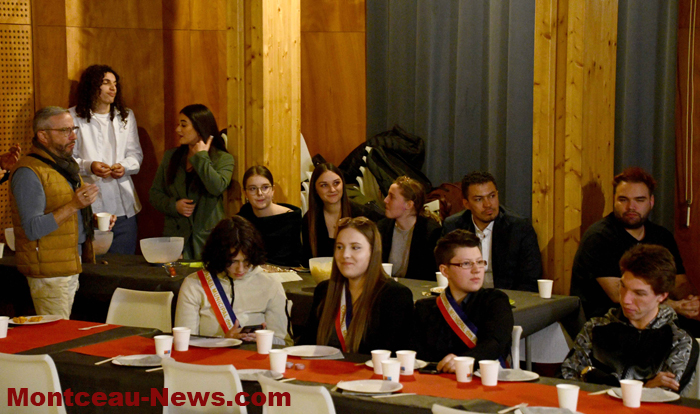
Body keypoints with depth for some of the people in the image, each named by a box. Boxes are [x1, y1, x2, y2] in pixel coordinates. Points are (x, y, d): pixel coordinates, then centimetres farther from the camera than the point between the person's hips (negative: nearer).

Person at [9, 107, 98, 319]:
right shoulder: (29, 172, -15)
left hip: (71, 264, 9)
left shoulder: (64, 166, 17)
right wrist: (73, 206, -27)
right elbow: (33, 229, -22)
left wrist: (94, 220, 11)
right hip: (49, 270, -9)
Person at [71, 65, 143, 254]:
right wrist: (88, 166, -17)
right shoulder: (74, 117, 3)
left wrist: (124, 167, -6)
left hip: (122, 206, 3)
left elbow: (136, 154, 16)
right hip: (89, 206, -3)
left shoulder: (126, 116, 16)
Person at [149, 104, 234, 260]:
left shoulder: (223, 159, 0)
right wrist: (173, 205, -6)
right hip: (175, 235, 3)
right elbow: (155, 193, 13)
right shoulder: (170, 156, 12)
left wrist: (201, 156, -10)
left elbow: (217, 187, -19)